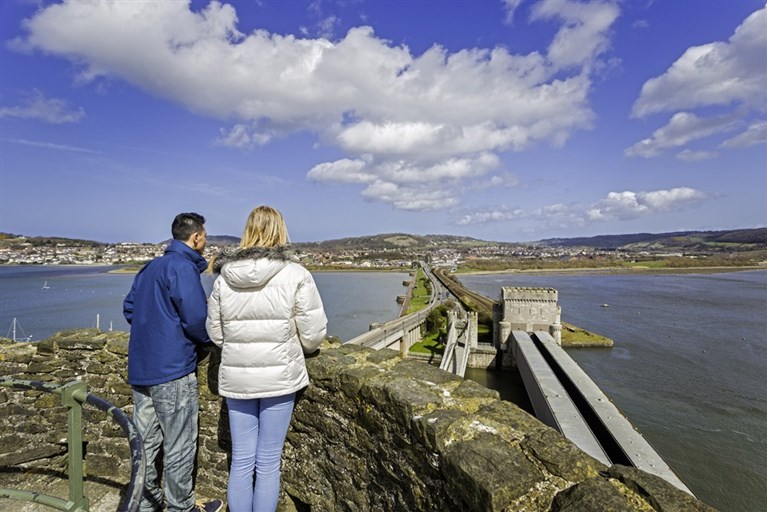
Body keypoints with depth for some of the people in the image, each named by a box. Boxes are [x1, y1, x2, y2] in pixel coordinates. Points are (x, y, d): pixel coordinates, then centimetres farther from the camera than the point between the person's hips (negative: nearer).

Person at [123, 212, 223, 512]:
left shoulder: (149, 267, 13)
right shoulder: (183, 267, -15)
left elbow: (129, 308, 18)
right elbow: (196, 318, -21)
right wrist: (211, 338, -3)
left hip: (140, 368, 9)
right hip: (172, 369, -9)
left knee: (145, 441, 18)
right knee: (179, 447, 6)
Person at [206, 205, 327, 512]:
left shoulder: (224, 277, -2)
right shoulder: (295, 274, -14)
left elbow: (215, 333, 6)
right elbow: (313, 334, -11)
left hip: (236, 378, 3)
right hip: (279, 377, -3)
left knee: (240, 461, 17)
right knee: (268, 464, 11)